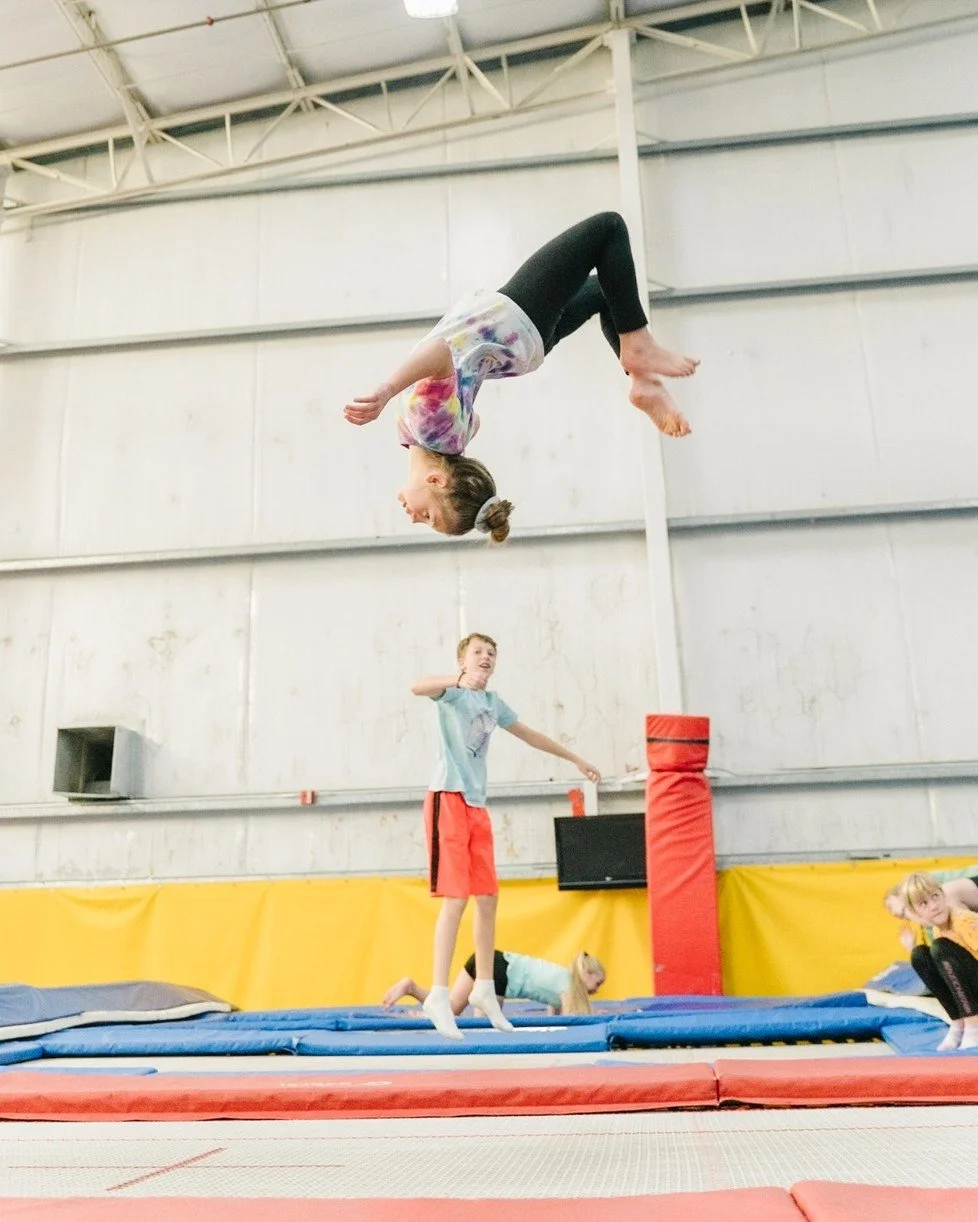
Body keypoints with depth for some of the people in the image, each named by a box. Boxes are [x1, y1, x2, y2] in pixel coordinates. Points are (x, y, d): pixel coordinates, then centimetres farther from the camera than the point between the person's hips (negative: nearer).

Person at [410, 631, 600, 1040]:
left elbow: (531, 735, 31)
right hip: (448, 799, -7)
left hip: (477, 806, 7)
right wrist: (461, 679, -45)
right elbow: (417, 687, -26)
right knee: (455, 899, -12)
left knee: (487, 898, 9)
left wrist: (576, 759, 36)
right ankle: (438, 995, -7)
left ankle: (483, 988, 22)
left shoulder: (492, 703, 19)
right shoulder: (452, 692, -3)